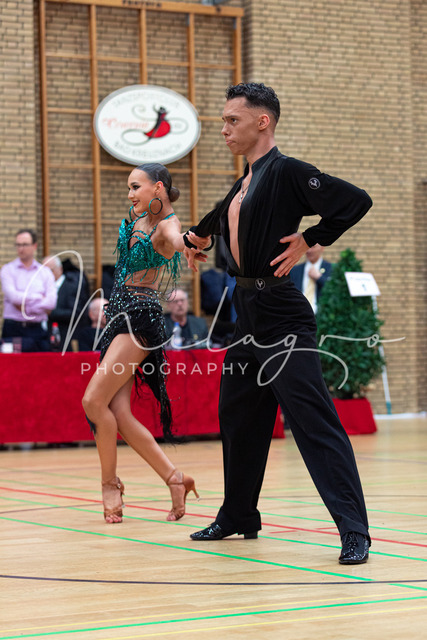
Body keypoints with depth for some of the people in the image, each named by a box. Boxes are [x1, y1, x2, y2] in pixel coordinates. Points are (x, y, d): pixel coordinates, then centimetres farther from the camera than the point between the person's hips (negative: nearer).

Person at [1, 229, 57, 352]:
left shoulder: (45, 272, 10)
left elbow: (51, 302, -3)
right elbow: (13, 296, -9)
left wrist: (25, 307, -8)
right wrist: (39, 297, -3)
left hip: (38, 328, 2)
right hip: (14, 328, -2)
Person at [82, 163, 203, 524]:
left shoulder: (167, 224, -12)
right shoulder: (138, 216, 12)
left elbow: (176, 244, -35)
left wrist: (180, 242, -57)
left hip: (140, 317, -9)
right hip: (119, 315, 9)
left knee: (95, 400, -15)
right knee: (118, 411, -1)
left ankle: (110, 483, 0)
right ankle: (173, 478, 4)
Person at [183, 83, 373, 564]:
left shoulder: (287, 173, -12)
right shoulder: (245, 182, 15)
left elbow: (356, 201, -23)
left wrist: (308, 241, -18)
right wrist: (195, 236, 30)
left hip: (281, 316, -10)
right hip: (247, 313, 10)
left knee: (313, 420, -13)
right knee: (237, 416, 17)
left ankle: (354, 531, -14)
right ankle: (238, 516, 32)